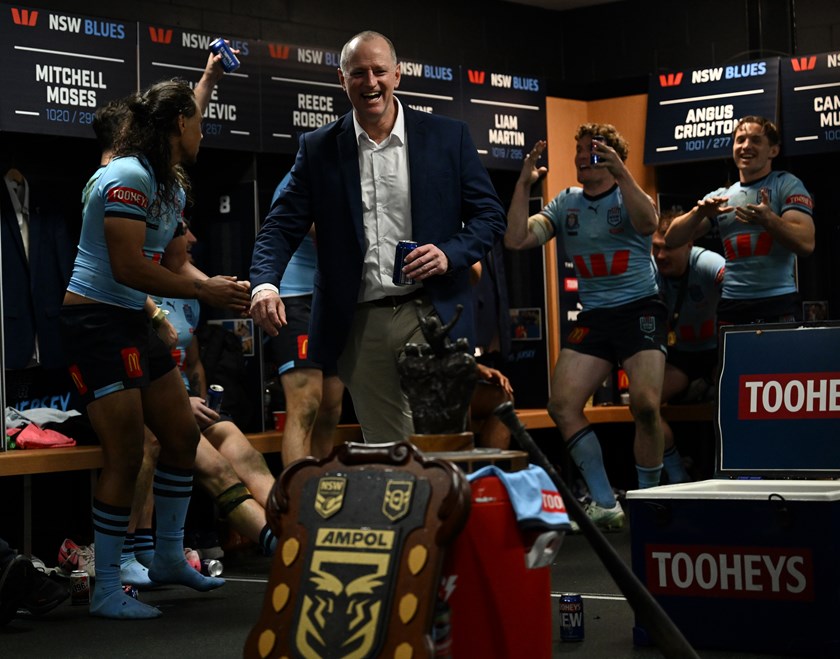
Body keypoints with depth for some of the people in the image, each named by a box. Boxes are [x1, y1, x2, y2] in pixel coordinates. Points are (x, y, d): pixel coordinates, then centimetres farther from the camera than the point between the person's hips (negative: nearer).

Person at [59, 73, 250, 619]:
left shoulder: (174, 187, 13)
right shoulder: (129, 178, -18)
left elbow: (177, 265, 12)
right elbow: (128, 268, -25)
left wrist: (224, 287, -7)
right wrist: (205, 291, -17)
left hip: (134, 323, 10)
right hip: (96, 321, -10)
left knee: (183, 435, 14)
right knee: (127, 456, -9)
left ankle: (169, 556, 29)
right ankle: (107, 592, 1)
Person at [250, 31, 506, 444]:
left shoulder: (448, 137, 3)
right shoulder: (318, 148, 6)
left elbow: (489, 215, 6)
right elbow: (282, 227, 1)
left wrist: (450, 254, -13)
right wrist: (265, 285, -18)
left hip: (431, 315, -1)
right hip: (360, 326, 2)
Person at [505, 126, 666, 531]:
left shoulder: (627, 197, -1)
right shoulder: (565, 204, 11)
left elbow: (648, 223, -25)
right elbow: (516, 240, 1)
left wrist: (620, 173, -33)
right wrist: (524, 185, -7)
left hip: (640, 310, -4)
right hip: (593, 316, 5)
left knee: (645, 404, -20)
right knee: (561, 403, -11)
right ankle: (605, 505, -2)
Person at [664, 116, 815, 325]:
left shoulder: (786, 185, 1)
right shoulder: (719, 196, 15)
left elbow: (806, 244, -10)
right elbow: (672, 240, 9)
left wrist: (769, 220, -27)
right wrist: (699, 212, -10)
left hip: (778, 302, -4)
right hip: (730, 305, 4)